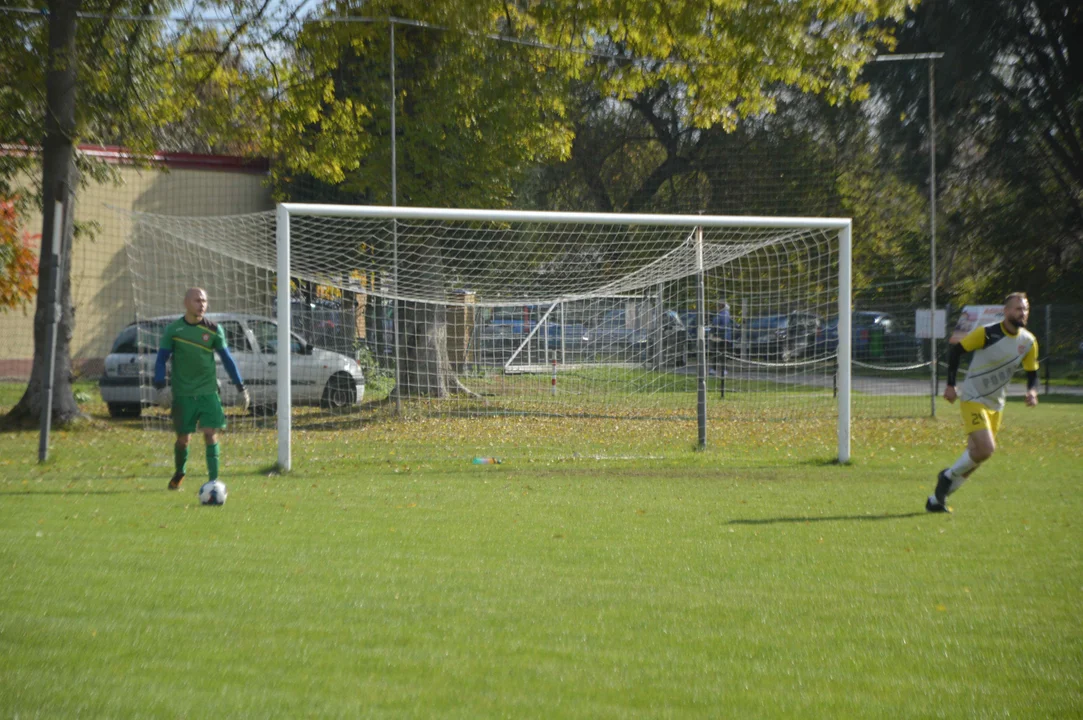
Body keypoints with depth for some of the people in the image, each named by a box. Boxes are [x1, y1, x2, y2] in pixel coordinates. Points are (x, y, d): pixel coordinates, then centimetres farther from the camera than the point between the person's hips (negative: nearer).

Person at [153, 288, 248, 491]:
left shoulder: (213, 330, 1)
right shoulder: (173, 330, -1)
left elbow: (227, 359, 8)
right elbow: (161, 360, 1)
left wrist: (241, 388, 6)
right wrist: (161, 388, -11)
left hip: (208, 392, 0)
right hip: (182, 394, 0)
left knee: (211, 434, -11)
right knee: (183, 438, 5)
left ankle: (214, 480, -8)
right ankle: (179, 474, 31)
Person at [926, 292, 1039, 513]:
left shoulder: (1029, 341, 0)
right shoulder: (987, 333, -17)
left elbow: (1032, 373, 9)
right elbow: (956, 350, -8)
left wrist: (1032, 391, -13)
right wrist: (950, 385, -12)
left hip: (996, 405, 7)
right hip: (973, 399, -7)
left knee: (977, 454, 7)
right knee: (985, 449, -22)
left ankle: (936, 500, 19)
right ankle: (948, 476, 6)